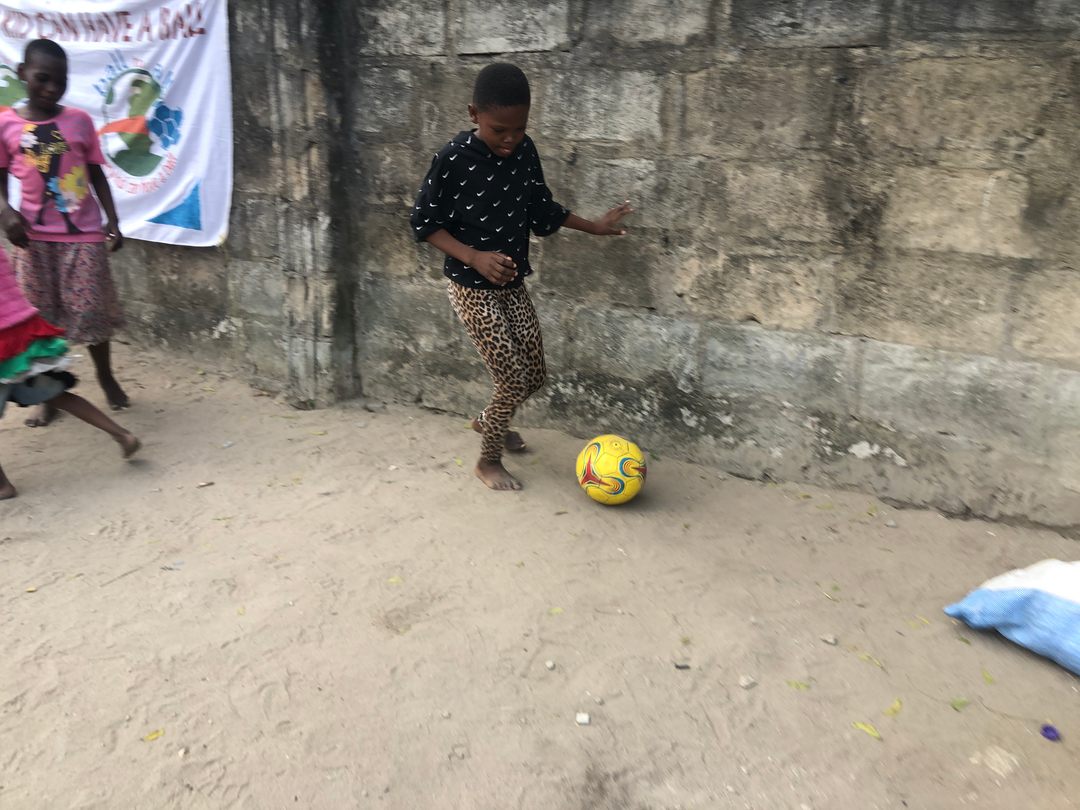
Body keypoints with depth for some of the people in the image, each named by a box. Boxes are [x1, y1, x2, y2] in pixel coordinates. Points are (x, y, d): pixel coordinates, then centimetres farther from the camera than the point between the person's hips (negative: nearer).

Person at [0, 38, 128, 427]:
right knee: (41, 317, 6)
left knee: (91, 311, 2)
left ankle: (106, 377, 26)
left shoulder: (80, 120, 3)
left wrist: (112, 220, 1)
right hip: (33, 237, 1)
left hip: (83, 234, 0)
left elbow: (96, 174, 7)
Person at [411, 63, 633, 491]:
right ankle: (488, 460, 18)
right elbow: (424, 223, -13)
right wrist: (474, 256, -25)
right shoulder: (453, 159, -19)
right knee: (513, 378, -6)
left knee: (535, 373, 12)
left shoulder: (525, 152, -2)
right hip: (472, 287, -6)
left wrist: (594, 226, 16)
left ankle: (487, 420, 41)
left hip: (513, 283, 6)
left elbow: (542, 208, 13)